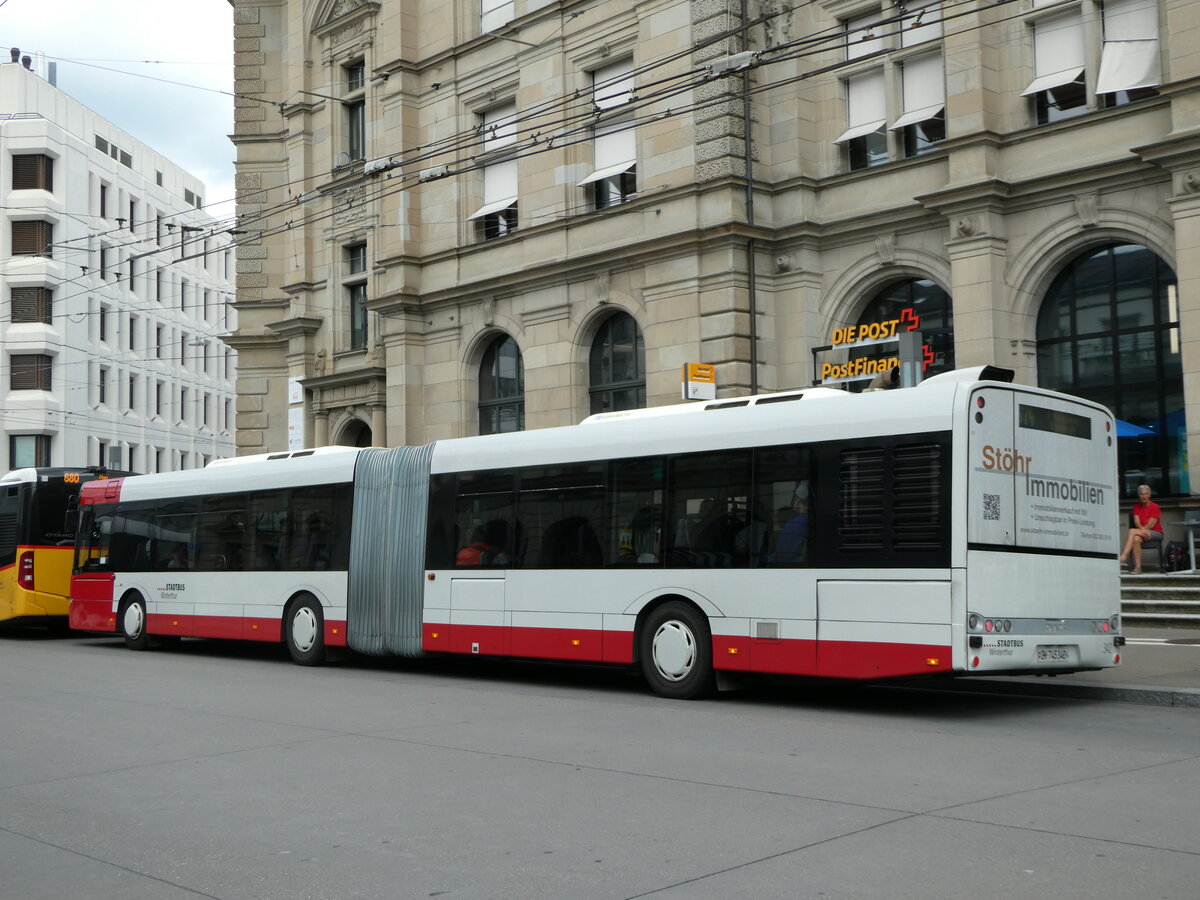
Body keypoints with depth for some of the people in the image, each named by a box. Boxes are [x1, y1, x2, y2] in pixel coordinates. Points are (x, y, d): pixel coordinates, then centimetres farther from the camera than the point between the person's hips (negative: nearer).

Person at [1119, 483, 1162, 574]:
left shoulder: (1154, 507, -2)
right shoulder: (1136, 507, 14)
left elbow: (1151, 525, -9)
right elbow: (1136, 522, 1)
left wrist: (1142, 530, -13)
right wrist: (1142, 529, -19)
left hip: (1155, 533, -4)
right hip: (1142, 532, 4)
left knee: (1132, 531, -30)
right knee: (1136, 539, -33)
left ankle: (1123, 557, -37)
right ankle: (1137, 567, -36)